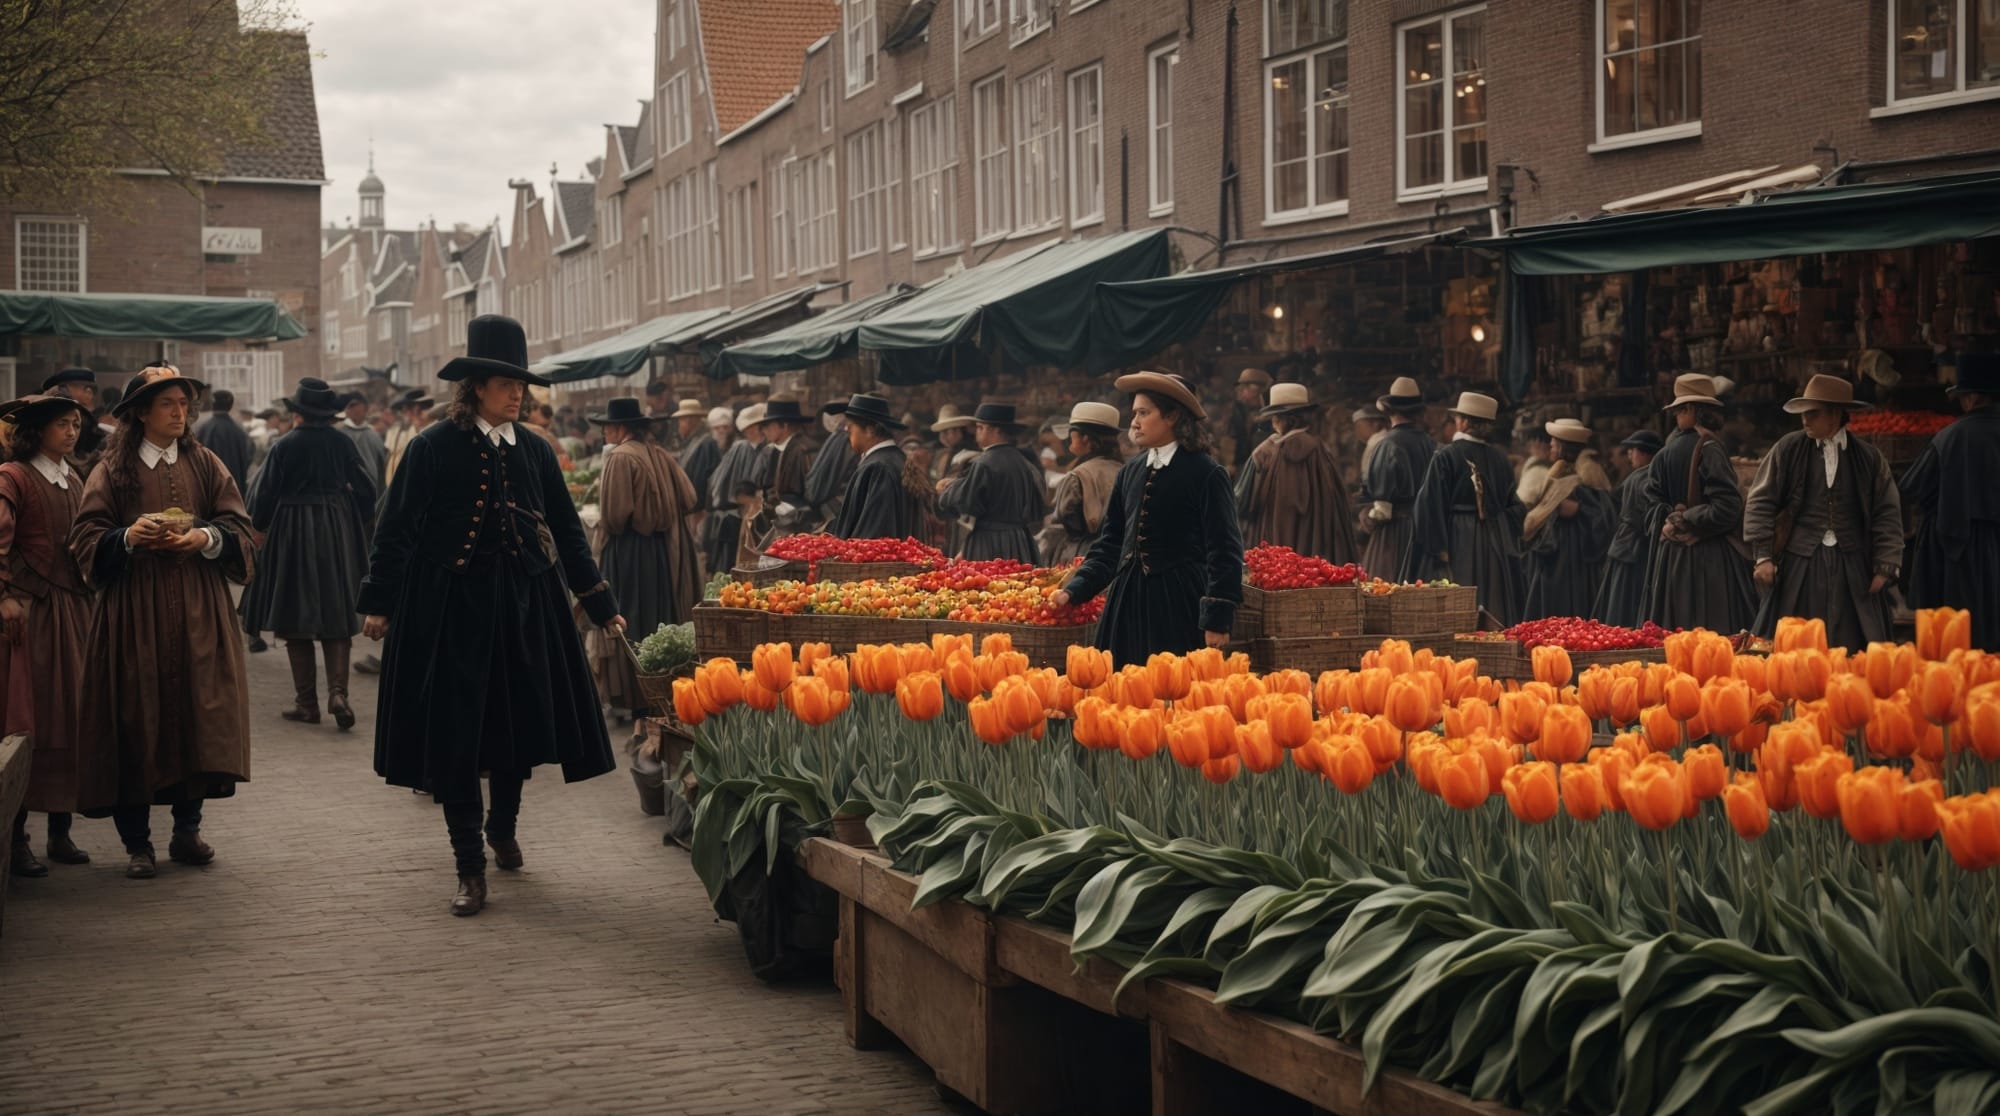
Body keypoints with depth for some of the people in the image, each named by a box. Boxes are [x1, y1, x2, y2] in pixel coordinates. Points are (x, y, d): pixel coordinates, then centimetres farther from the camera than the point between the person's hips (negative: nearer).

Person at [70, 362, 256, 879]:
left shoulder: (205, 465, 9)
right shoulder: (112, 470, 4)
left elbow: (241, 532, 4)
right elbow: (86, 542, -1)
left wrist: (205, 538, -15)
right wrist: (128, 537, -18)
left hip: (199, 615, 2)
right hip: (134, 614, -2)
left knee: (198, 717, 1)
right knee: (137, 719, -3)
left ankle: (187, 830, 13)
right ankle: (137, 842, 4)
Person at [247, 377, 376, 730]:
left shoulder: (286, 446, -10)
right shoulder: (342, 444, -2)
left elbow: (265, 496, -6)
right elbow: (366, 491, 1)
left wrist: (258, 528, 12)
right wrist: (354, 526, 17)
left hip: (292, 533, -2)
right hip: (338, 535, 2)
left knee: (297, 621, 6)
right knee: (336, 618, 7)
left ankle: (306, 703, 7)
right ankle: (337, 691, -12)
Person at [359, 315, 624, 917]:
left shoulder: (534, 451, 7)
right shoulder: (434, 448, -5)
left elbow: (567, 531, 12)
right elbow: (396, 529, -4)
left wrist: (601, 604, 10)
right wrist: (378, 603, -9)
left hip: (525, 609, 4)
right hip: (451, 612, -4)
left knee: (521, 726, 9)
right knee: (455, 737, -2)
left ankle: (503, 830, 36)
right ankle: (470, 868, 6)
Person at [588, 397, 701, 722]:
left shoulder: (621, 457, -15)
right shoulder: (662, 455, 6)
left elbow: (614, 513, -20)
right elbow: (688, 500, 4)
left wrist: (603, 529, -1)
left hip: (631, 553, -7)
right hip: (669, 549, 7)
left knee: (632, 627, 0)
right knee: (664, 621, 14)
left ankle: (638, 701, 2)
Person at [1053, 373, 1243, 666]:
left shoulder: (1206, 474, -6)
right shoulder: (1130, 473, 12)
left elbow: (1224, 551, -8)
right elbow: (1110, 543, 15)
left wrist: (1217, 620, -13)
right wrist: (1074, 590, 3)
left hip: (1179, 604, -6)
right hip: (1128, 601, 6)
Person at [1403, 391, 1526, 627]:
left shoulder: (1445, 457, -9)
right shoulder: (1500, 459, 6)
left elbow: (1432, 507, -13)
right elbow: (1514, 505, 10)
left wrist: (1438, 549, -12)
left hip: (1458, 542, -5)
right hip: (1495, 545, 5)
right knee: (1492, 605, 11)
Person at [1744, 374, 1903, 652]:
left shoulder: (1869, 458, 5)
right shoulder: (1788, 449, 2)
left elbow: (1887, 514, 6)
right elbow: (1760, 503, 2)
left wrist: (1885, 567, -2)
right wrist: (1762, 556, -6)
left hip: (1852, 570, 1)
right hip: (1799, 567, -1)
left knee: (1849, 649, 1)